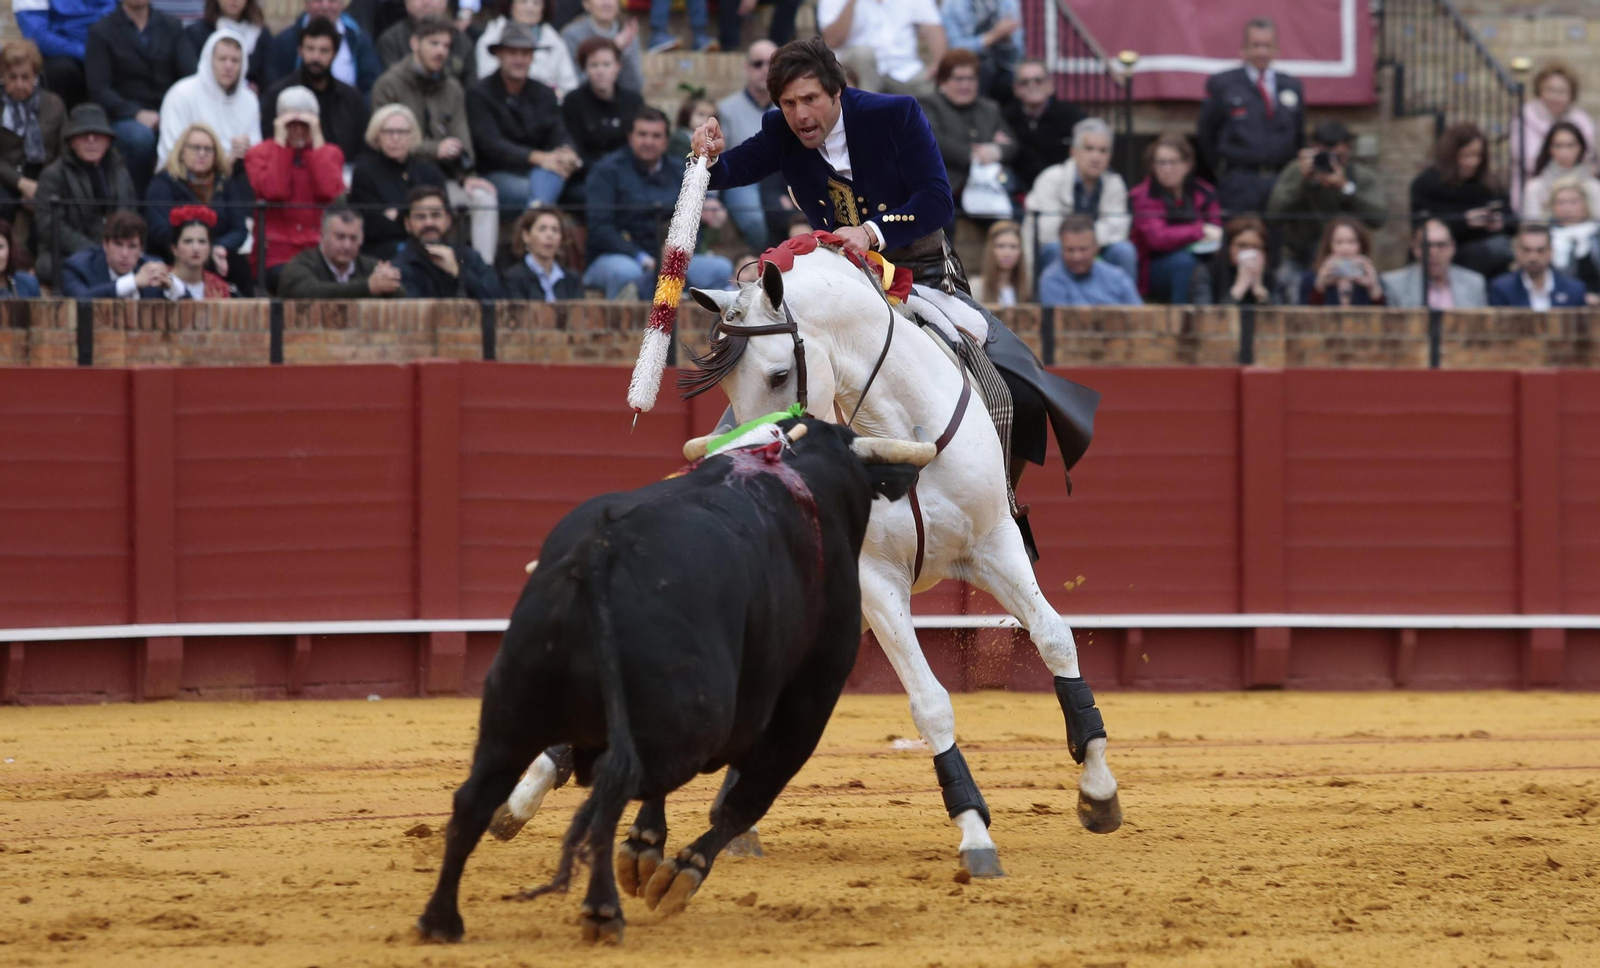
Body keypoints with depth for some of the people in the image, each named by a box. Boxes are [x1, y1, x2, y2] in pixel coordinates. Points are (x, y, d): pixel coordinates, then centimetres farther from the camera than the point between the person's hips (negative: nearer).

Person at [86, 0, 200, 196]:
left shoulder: (171, 27, 15)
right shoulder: (101, 33, 5)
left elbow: (192, 70, 2)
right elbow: (98, 90, -4)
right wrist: (137, 114, -20)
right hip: (124, 118, -2)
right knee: (140, 136, -38)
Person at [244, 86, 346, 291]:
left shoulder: (330, 154, 14)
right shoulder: (259, 154, 9)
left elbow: (332, 193, -7)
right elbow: (273, 192, -11)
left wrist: (317, 142, -4)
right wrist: (281, 143, -5)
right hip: (278, 256, -2)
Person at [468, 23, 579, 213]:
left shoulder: (545, 95, 17)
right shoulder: (479, 94, 1)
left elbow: (559, 136, 5)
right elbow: (489, 144, -12)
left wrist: (567, 154, -23)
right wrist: (537, 157, -26)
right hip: (496, 174, -2)